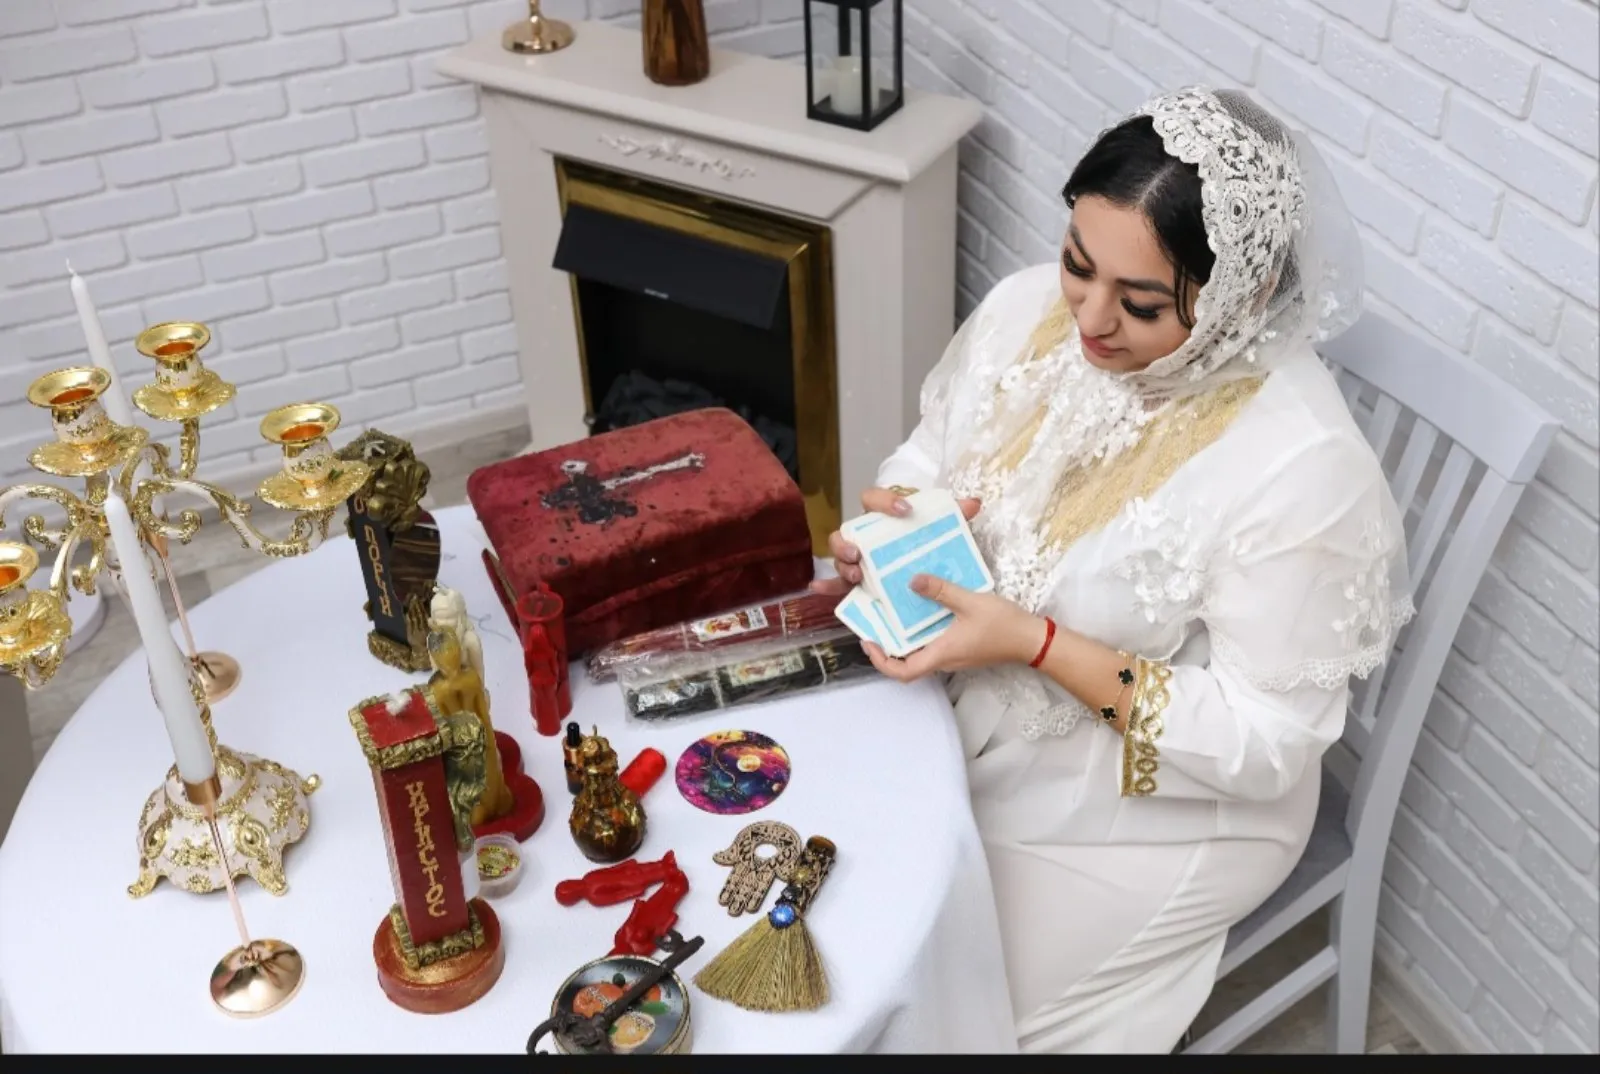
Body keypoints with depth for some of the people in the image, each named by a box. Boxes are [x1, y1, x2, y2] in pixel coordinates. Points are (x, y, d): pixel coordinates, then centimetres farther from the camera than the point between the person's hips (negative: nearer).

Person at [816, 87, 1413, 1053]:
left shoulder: (1302, 469, -29)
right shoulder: (1029, 310, -11)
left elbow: (1266, 741, -23)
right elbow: (934, 455, 7)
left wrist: (1038, 644, -30)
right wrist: (896, 519, -18)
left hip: (1151, 803, -5)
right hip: (964, 715, 6)